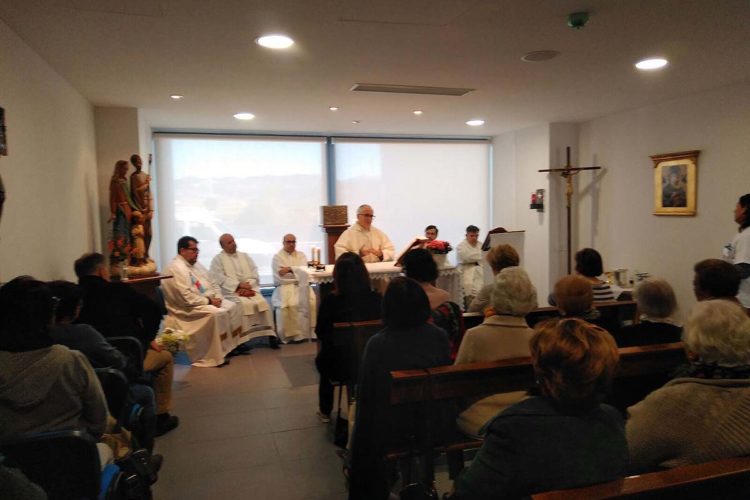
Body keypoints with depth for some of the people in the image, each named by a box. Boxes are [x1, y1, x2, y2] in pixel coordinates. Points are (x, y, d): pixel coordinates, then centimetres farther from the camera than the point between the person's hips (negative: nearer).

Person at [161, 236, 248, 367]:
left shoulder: (196, 264, 13)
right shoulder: (176, 269, -17)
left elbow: (212, 284, 18)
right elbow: (186, 298, -25)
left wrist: (217, 297, -2)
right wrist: (208, 301, -19)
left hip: (207, 300, 10)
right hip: (189, 307, -10)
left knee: (233, 307, 0)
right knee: (217, 313, -30)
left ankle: (234, 344, 6)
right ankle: (217, 355, -22)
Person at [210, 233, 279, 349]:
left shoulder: (244, 256, 20)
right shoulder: (217, 259, 6)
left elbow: (254, 273, 11)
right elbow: (220, 279, -7)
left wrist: (248, 285, -8)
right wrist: (239, 285, -15)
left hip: (249, 288, 4)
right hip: (231, 291, -4)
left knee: (262, 303, -23)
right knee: (244, 305, -33)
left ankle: (270, 335, -20)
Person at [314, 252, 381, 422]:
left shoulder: (330, 301, -19)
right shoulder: (377, 299, -15)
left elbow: (320, 333, -3)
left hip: (340, 366, -2)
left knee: (322, 358, 33)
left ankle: (325, 411, 48)